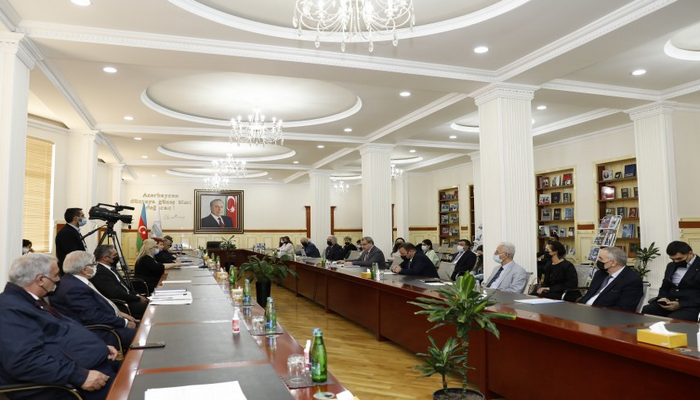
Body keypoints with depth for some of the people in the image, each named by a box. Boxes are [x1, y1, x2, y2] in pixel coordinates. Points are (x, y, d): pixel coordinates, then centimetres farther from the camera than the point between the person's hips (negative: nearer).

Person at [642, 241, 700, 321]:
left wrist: (680, 305, -19)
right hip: (669, 304, 6)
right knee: (642, 312, -24)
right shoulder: (671, 266, 17)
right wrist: (663, 298, 0)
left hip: (691, 307, -5)